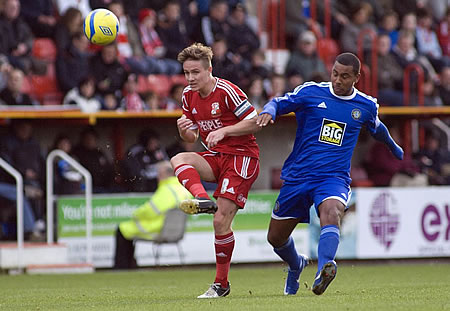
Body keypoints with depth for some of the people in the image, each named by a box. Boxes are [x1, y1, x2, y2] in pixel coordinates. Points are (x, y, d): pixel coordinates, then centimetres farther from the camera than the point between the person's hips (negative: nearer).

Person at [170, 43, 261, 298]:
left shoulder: (226, 91, -15)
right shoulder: (189, 96, 6)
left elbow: (255, 123, -13)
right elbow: (192, 138, 13)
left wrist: (223, 131, -21)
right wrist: (184, 130, -9)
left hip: (242, 156, -7)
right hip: (215, 157, 7)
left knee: (221, 221, -13)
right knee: (178, 160, -24)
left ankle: (221, 284, -3)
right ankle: (203, 199, -44)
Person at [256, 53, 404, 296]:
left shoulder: (366, 106, 6)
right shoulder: (310, 92, -1)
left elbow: (377, 128, 28)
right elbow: (278, 103, 4)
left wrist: (394, 147, 48)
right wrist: (268, 111, -21)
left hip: (334, 178, -1)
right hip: (297, 175, 2)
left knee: (331, 212, -36)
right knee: (276, 237, 9)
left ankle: (323, 272, -56)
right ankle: (296, 265, 44)